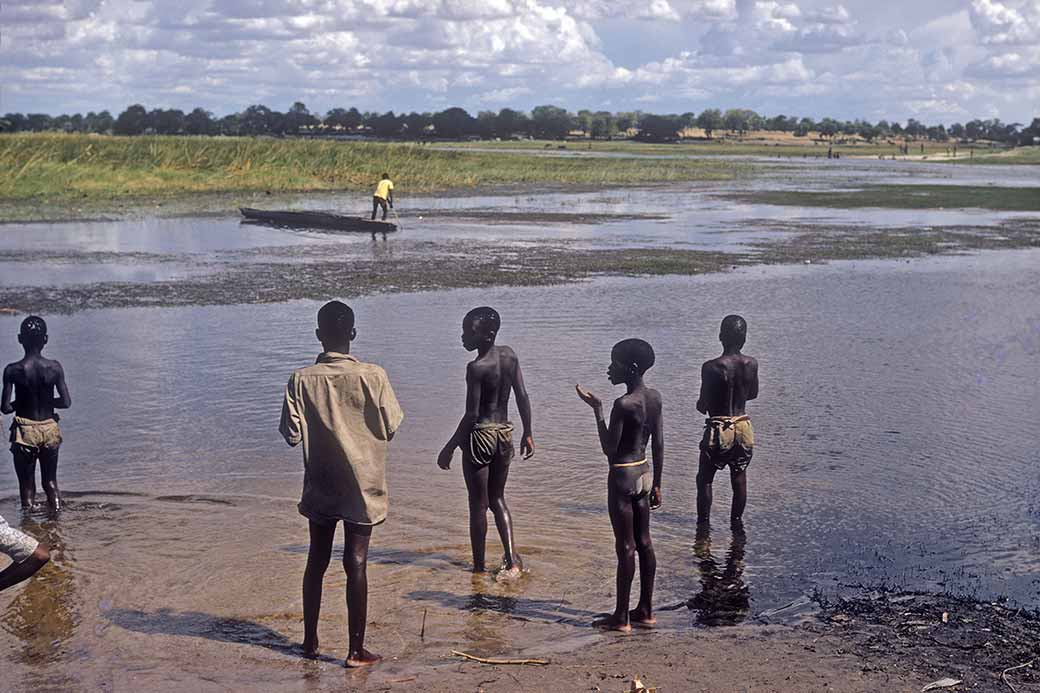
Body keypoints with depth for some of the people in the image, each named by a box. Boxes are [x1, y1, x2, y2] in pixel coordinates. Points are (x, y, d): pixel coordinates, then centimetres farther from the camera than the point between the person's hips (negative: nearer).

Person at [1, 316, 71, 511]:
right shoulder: (54, 367, -8)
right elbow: (66, 402, -8)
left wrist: (19, 404, 8)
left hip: (25, 431, -2)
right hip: (50, 429, 2)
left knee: (27, 485, 9)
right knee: (51, 481, 18)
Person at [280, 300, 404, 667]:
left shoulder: (302, 380, -9)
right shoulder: (373, 376, -12)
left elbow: (292, 435, -9)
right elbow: (390, 428, -6)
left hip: (320, 488, 2)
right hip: (363, 486, -2)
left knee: (316, 561, 15)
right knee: (356, 565, 2)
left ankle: (310, 642, 25)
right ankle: (357, 650, 4)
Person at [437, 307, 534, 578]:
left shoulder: (476, 367, -20)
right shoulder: (509, 355, 0)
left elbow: (471, 415, -19)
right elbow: (522, 397, 5)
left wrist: (449, 448, -10)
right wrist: (527, 433, 15)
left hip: (481, 436, -7)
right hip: (504, 434, 7)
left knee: (478, 505, 6)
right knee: (497, 499, 19)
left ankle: (479, 566, 16)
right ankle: (512, 559, 7)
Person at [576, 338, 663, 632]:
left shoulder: (623, 404, -21)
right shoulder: (655, 397, 4)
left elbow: (609, 449, -16)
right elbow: (658, 445, 9)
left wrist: (597, 409, -14)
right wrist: (656, 485, 16)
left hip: (623, 476, -8)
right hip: (644, 473, 8)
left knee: (625, 547, -1)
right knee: (643, 542, 14)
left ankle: (621, 617, 7)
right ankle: (645, 611, 22)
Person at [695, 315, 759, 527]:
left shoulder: (711, 367, -18)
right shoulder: (752, 364, -5)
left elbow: (703, 406, -11)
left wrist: (702, 404, 12)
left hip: (719, 428, -4)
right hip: (743, 427, 4)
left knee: (705, 479, 10)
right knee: (739, 478, 17)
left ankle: (703, 523, 12)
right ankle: (736, 521, 25)